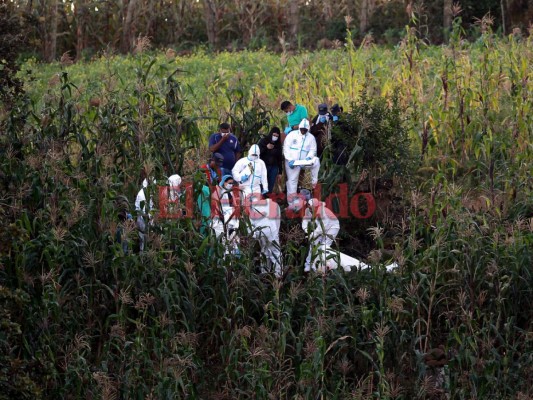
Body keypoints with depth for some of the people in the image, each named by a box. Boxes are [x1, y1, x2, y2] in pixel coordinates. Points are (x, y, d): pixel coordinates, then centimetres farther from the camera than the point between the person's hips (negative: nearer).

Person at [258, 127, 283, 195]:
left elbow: (280, 158, 14)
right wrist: (266, 148, -14)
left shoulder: (278, 144, 11)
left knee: (271, 187, 1)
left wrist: (280, 172, 11)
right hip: (264, 166, -3)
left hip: (274, 168, 3)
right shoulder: (263, 141, 2)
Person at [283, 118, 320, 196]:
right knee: (292, 180, -7)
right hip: (291, 162, -2)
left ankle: (314, 182, -17)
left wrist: (308, 157, -18)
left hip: (303, 162, 2)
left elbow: (313, 150, 4)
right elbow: (286, 147, -6)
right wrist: (290, 160, -17)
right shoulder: (292, 134, 0)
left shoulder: (311, 137, 8)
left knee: (316, 160, -20)